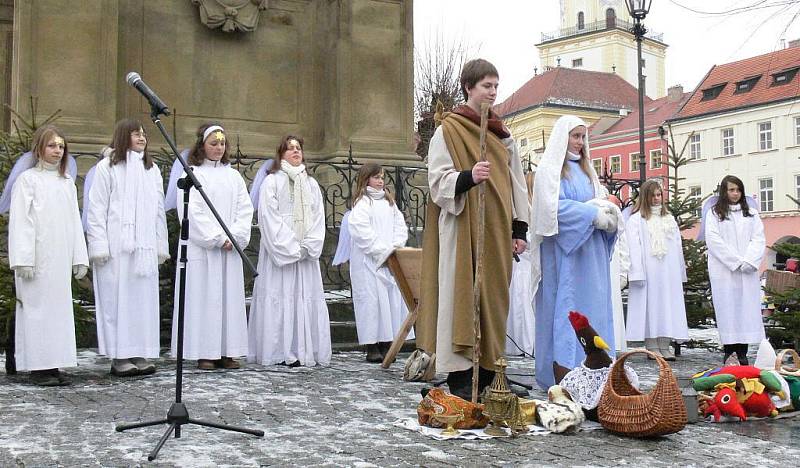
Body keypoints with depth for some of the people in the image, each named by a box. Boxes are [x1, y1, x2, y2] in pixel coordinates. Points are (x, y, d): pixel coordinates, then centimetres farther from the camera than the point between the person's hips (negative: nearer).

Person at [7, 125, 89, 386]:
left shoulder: (67, 182, 15)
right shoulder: (27, 179, -1)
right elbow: (20, 222, -7)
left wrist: (79, 258, 8)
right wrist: (23, 260, -15)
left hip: (61, 260, 5)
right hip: (37, 260, -5)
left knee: (60, 307, 5)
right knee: (37, 307, -2)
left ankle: (54, 365, 11)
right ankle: (37, 367, 3)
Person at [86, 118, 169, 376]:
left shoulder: (152, 169, 15)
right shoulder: (107, 167, 1)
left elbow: (159, 210, 15)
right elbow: (96, 209, -2)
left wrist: (161, 245, 11)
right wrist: (99, 246, -10)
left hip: (144, 248, 4)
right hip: (115, 246, -4)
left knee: (144, 298, 3)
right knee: (117, 298, -2)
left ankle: (140, 353, 9)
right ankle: (119, 357, 3)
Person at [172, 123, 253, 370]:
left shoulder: (233, 176, 14)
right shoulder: (191, 175, 0)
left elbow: (245, 210, 7)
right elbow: (193, 213, -9)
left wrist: (235, 237, -8)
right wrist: (217, 239, -13)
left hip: (230, 249, 5)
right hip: (201, 248, -4)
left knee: (230, 297, 4)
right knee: (204, 297, -4)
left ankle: (227, 352, 9)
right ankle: (205, 353, 1)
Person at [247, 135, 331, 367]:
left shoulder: (311, 184, 16)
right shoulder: (272, 182, 2)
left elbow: (318, 218, 10)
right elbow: (269, 218, -7)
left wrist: (308, 247, -5)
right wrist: (291, 248, -12)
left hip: (306, 255, 5)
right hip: (279, 253, -4)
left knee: (306, 297, 1)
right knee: (280, 298, -7)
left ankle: (306, 350, 4)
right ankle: (280, 352, -4)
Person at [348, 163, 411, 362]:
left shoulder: (389, 202, 18)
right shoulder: (362, 203, -3)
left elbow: (400, 226, 13)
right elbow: (362, 232, -13)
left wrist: (395, 247, -3)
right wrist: (383, 251, -13)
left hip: (390, 262, 6)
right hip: (368, 262, -6)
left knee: (392, 298, 3)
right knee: (372, 299, -7)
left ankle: (386, 344, 9)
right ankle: (372, 347, -3)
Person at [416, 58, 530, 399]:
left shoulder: (502, 134, 17)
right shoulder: (448, 130, 0)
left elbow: (516, 183, 17)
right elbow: (439, 181, -9)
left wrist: (519, 229, 10)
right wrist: (468, 177, -28)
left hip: (496, 232, 6)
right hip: (461, 230, -6)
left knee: (493, 298, 6)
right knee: (462, 297, -8)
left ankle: (488, 374, 13)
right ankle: (460, 379, -4)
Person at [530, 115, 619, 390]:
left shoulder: (585, 170, 21)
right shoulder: (550, 168, 0)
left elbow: (601, 200, 19)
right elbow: (553, 206, -13)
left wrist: (606, 212, -4)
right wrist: (592, 213, -12)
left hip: (589, 248, 7)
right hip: (563, 249, -7)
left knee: (591, 305, 2)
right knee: (565, 306, -10)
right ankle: (562, 378, -11)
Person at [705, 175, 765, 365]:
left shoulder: (751, 213, 15)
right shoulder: (715, 214, 4)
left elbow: (758, 239, 7)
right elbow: (714, 240, -6)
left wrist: (749, 262, -9)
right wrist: (736, 262, -11)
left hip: (748, 271, 3)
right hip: (724, 270, -3)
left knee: (747, 308, -1)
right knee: (727, 309, -4)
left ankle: (742, 354, 2)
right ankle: (728, 353, 1)